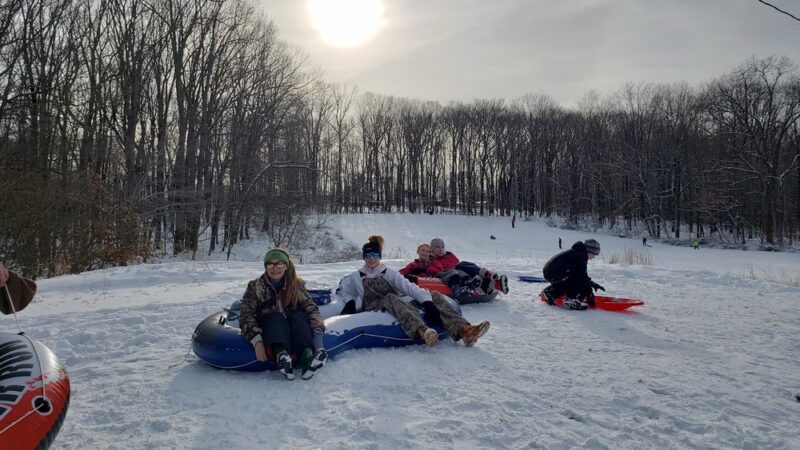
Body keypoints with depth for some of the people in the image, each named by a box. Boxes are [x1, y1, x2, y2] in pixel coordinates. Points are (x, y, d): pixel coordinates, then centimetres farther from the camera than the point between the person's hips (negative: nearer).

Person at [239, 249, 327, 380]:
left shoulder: (297, 284, 7)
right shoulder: (255, 286, 3)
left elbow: (311, 307, -3)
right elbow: (247, 316, -8)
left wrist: (317, 329, -24)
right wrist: (257, 341, -26)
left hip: (292, 328, 1)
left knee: (297, 315, -29)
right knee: (276, 317, -31)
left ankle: (307, 356, -57)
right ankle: (281, 355, -63)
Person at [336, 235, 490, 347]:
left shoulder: (389, 273, 16)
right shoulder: (356, 277, 18)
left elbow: (409, 287, 1)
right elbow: (341, 290, 24)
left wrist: (427, 301, -17)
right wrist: (350, 301, 1)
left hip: (401, 304, 3)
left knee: (434, 295, -16)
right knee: (391, 298, -39)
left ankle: (463, 330, -38)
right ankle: (422, 330, -66)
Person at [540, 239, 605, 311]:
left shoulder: (576, 252, 22)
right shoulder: (581, 255, -8)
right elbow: (582, 275, -13)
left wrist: (592, 284, 26)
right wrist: (589, 293, -9)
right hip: (555, 275, -10)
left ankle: (549, 293, 23)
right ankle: (571, 300, -14)